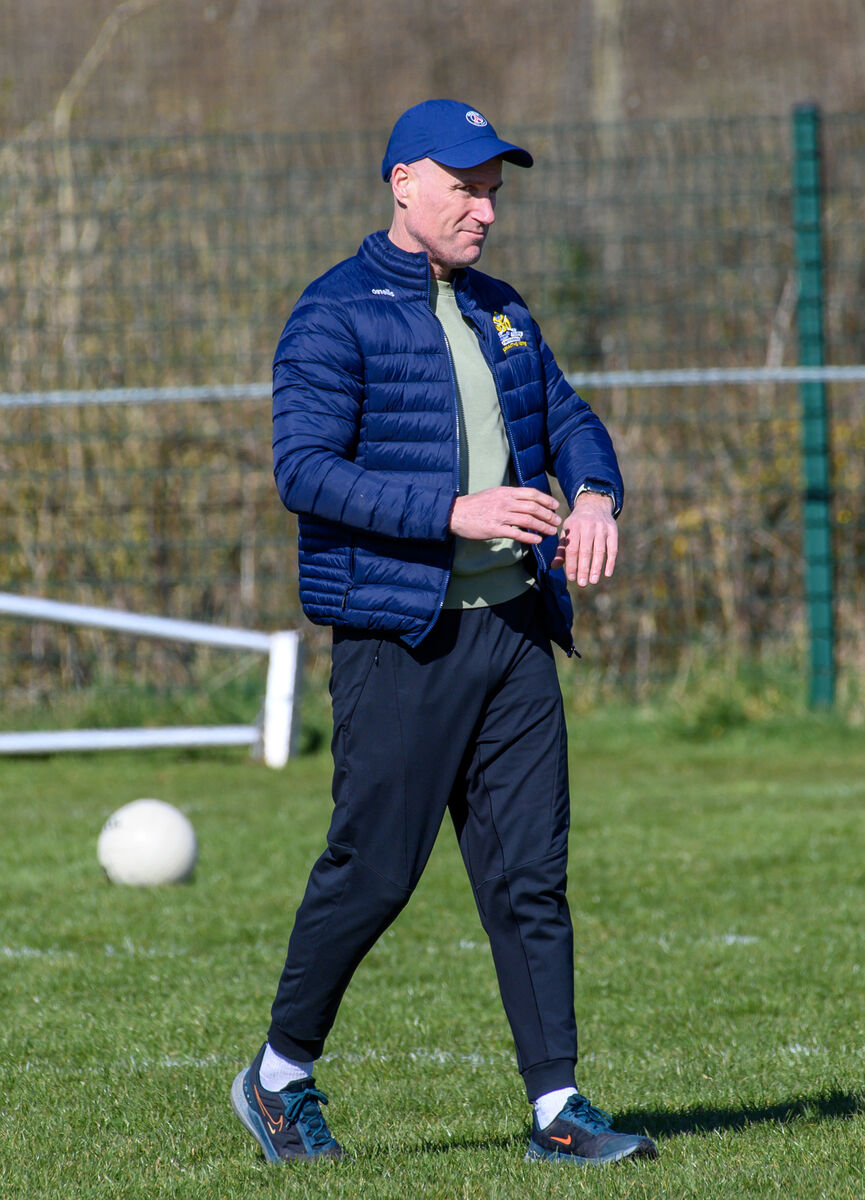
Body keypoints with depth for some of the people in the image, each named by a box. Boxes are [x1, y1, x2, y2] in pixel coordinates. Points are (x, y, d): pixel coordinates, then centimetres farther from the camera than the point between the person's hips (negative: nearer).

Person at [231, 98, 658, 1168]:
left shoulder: (499, 313, 17)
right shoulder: (336, 316, -6)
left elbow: (569, 420, 20)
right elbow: (303, 467, -16)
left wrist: (593, 496, -4)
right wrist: (454, 511, -25)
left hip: (515, 628, 6)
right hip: (398, 638, -6)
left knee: (530, 873, 2)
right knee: (373, 869, -3)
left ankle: (557, 1108, 2)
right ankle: (280, 1076, 16)